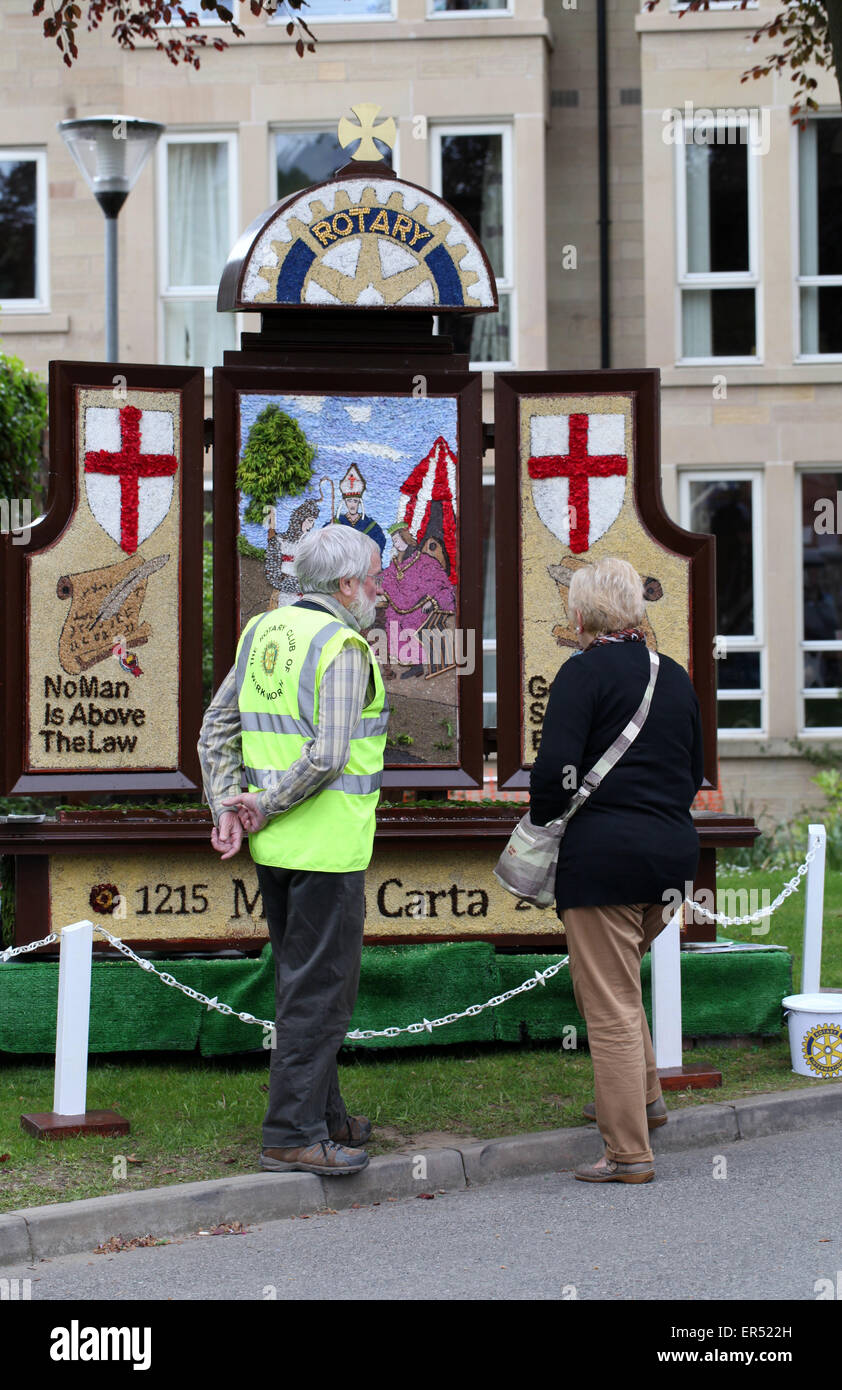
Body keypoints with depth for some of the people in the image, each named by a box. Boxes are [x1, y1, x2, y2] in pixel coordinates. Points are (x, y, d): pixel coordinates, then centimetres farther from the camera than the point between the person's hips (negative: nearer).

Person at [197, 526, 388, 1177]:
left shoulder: (263, 631, 10)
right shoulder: (343, 647, -14)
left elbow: (217, 725, 10)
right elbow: (328, 756, -23)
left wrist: (228, 807, 4)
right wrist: (267, 807, -11)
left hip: (275, 846, 9)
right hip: (327, 846, -8)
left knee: (302, 979, 18)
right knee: (321, 988, -3)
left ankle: (323, 1113, 28)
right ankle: (293, 1135, -1)